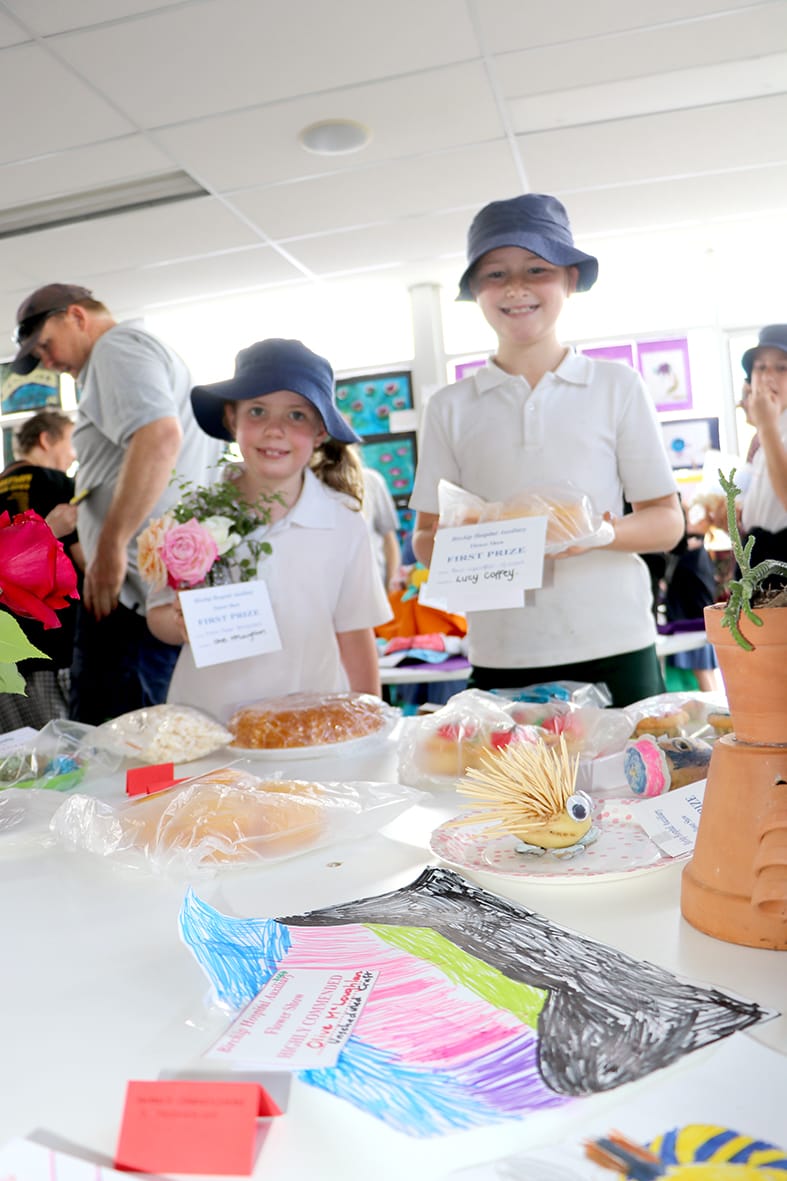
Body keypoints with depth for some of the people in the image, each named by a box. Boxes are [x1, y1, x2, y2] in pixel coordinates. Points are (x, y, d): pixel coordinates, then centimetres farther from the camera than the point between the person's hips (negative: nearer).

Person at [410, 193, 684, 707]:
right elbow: (426, 539, 7)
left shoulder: (617, 385, 5)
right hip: (501, 659, 1)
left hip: (615, 650, 0)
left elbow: (667, 520, 4)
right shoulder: (450, 407, 7)